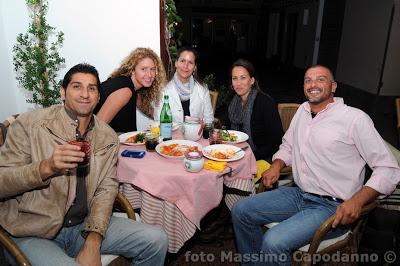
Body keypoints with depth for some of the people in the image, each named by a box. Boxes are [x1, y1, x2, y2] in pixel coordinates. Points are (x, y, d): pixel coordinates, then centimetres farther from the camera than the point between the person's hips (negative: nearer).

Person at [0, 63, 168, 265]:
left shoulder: (108, 137, 3)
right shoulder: (30, 124, -8)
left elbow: (106, 188, 0)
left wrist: (93, 242, -12)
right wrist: (46, 167, -27)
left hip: (84, 226, 4)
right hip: (32, 233, -4)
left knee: (157, 239, -7)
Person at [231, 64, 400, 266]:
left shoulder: (355, 118, -10)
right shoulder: (303, 110, 10)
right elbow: (288, 145, 23)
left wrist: (357, 201, -24)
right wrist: (277, 165, 3)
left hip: (331, 206, -7)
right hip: (298, 194, 7)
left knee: (273, 242, -27)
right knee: (240, 211, -1)